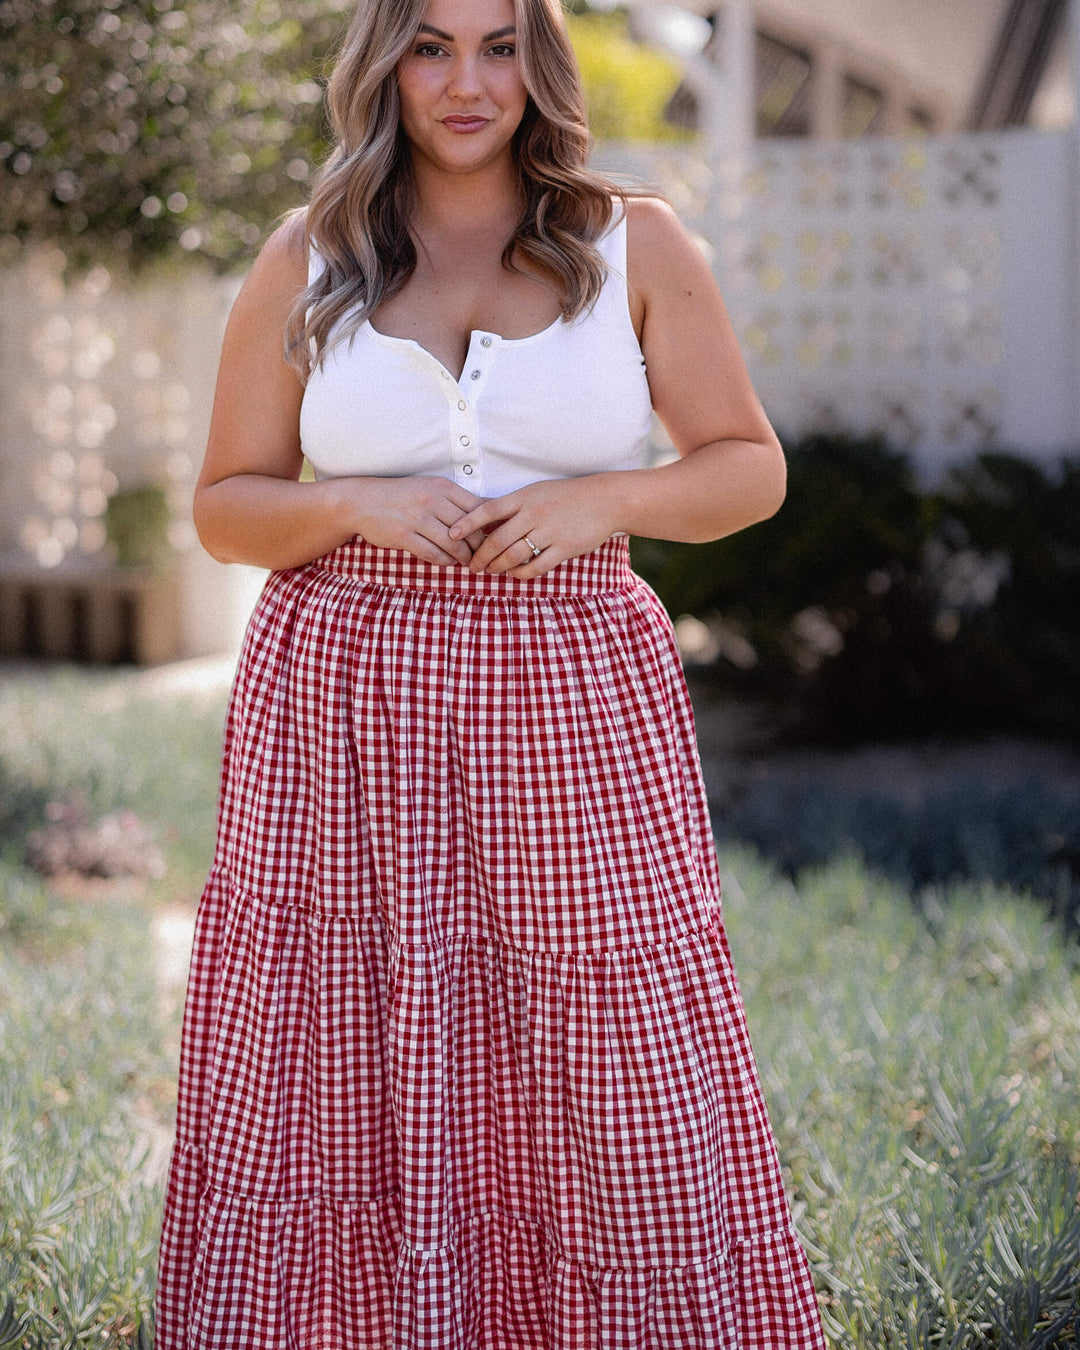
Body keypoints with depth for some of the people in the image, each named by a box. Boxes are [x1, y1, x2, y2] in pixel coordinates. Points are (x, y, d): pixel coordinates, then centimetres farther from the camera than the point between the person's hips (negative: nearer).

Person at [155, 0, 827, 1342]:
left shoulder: (635, 244, 6)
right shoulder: (305, 262, 8)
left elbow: (751, 466, 8)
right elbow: (224, 507, 10)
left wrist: (603, 500, -10)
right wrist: (353, 504, -10)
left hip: (574, 701, 0)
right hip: (343, 699, 1)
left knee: (624, 1082, -1)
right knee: (340, 1076, 3)